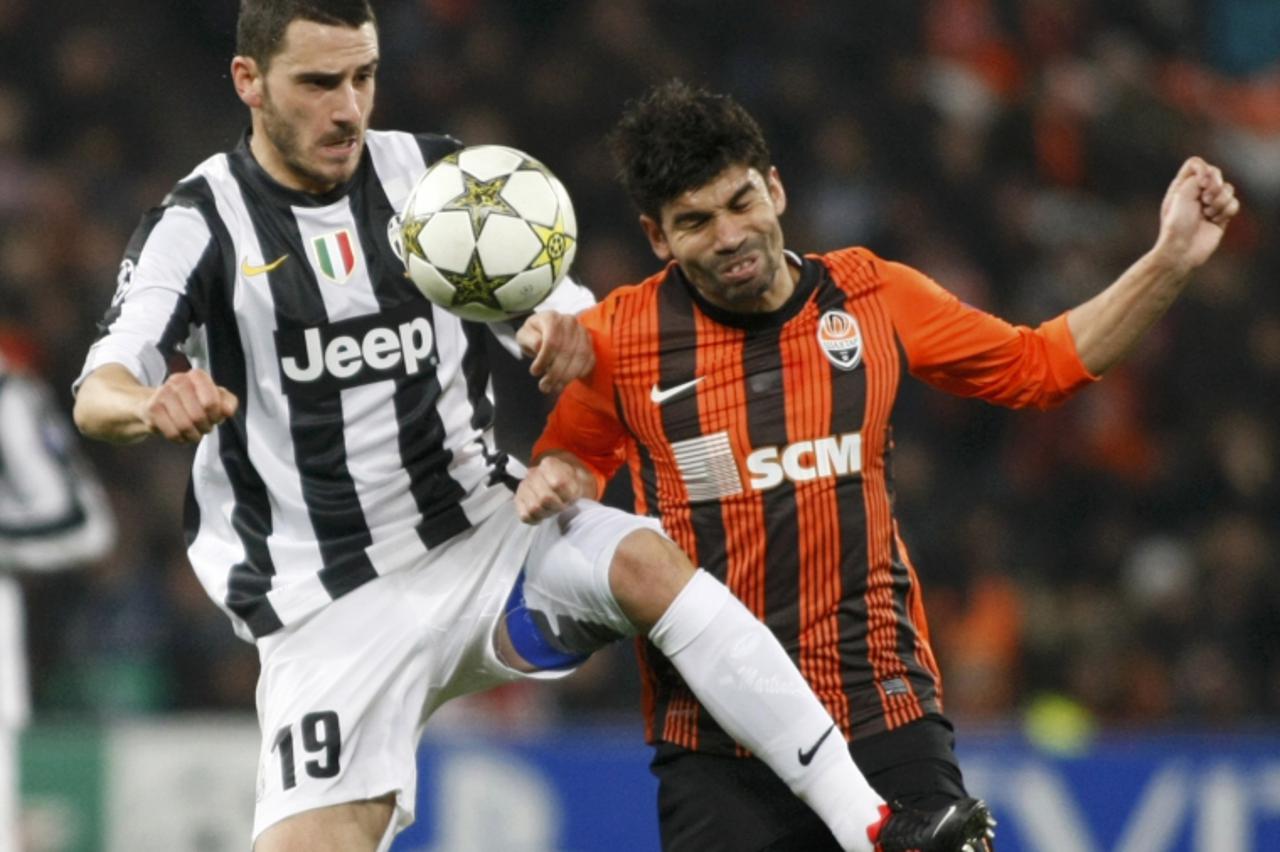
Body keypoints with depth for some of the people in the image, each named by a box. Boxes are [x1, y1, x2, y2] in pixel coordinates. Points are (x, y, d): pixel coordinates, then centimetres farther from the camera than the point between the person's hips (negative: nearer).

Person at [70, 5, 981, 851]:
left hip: (488, 537, 2)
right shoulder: (198, 226, -6)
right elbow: (99, 395, -19)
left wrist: (568, 332, -19)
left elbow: (567, 317, 7)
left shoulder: (441, 176, 3)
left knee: (648, 562, -26)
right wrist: (152, 407, -45)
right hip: (331, 606, -2)